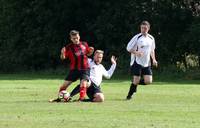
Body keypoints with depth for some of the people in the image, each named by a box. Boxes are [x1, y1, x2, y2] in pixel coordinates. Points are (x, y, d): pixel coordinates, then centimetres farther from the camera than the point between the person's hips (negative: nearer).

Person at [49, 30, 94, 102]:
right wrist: (62, 53, -30)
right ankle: (59, 98, 16)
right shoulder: (69, 47, -6)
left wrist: (91, 51, -5)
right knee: (65, 84, 2)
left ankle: (81, 98, -22)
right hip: (74, 69, 0)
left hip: (84, 69, 0)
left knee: (83, 84, -22)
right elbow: (63, 58, -8)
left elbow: (88, 54, 18)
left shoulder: (84, 44, 2)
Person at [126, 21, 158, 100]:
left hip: (147, 64, 5)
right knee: (136, 80, -10)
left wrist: (153, 59, 7)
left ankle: (135, 83, 22)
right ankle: (129, 95, 9)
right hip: (137, 63, -5)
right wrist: (136, 53, -22)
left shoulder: (151, 38, 8)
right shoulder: (137, 37, -8)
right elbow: (128, 48, -6)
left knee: (148, 81, -6)